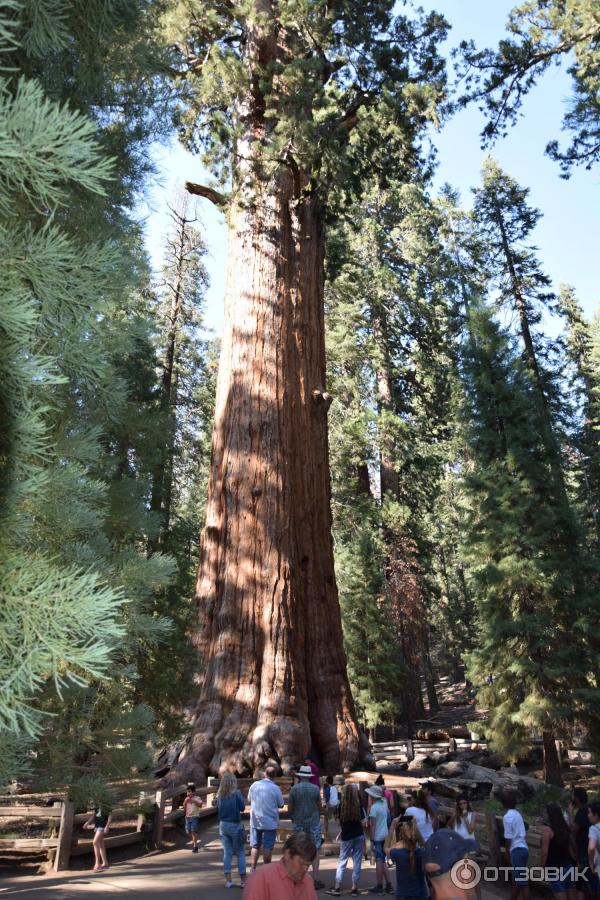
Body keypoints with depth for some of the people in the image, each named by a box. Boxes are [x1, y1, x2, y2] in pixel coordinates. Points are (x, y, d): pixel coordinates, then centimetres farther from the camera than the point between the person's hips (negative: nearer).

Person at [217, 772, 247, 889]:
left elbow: (218, 809, 11)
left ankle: (228, 880, 14)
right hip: (235, 826, -4)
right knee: (240, 853, 6)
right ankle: (243, 880, 9)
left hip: (223, 825, 4)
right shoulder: (236, 793, -15)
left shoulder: (220, 795, -1)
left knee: (227, 852, 12)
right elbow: (242, 808, -6)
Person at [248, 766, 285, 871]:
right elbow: (281, 805, -3)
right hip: (270, 822, -3)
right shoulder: (275, 788, -12)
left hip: (255, 821, 3)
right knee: (268, 847, 6)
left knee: (255, 846, 14)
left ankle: (253, 869, 16)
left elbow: (249, 800, 10)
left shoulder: (254, 785, -3)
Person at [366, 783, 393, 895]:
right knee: (382, 861, 17)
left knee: (379, 861, 0)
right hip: (385, 835, 8)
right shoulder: (384, 803, 4)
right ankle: (388, 885, 19)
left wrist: (371, 840, -13)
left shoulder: (374, 807, -17)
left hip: (378, 837, -8)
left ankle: (379, 887, 6)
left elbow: (373, 825, -17)